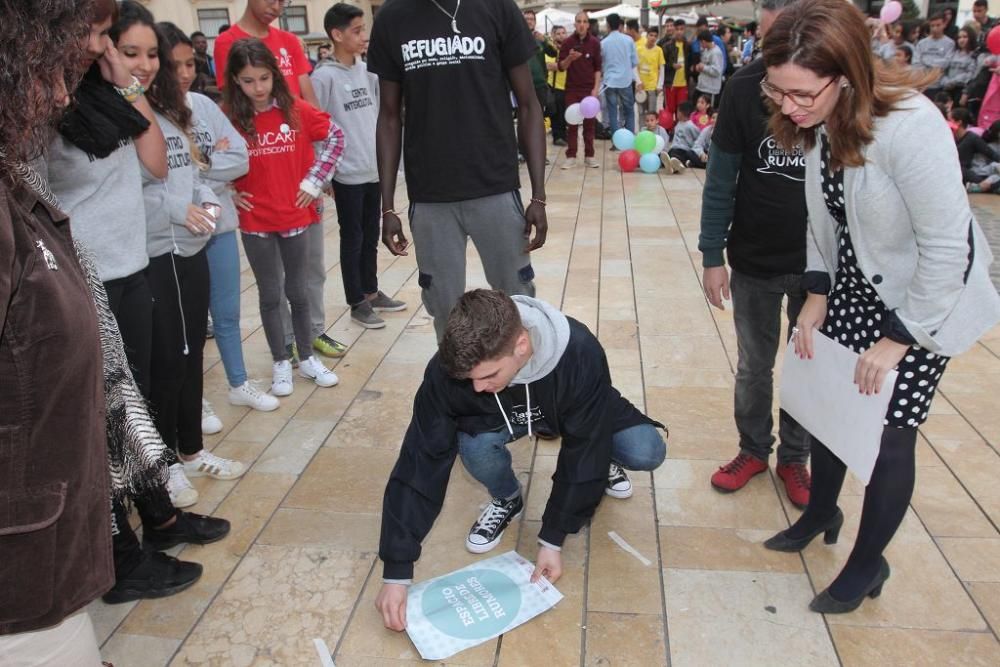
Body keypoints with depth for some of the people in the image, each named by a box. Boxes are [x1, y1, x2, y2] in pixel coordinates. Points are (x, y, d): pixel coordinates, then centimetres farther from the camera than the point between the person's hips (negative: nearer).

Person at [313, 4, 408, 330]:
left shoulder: (368, 71, 8)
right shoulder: (324, 76, -12)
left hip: (374, 171, 6)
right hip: (347, 175, -6)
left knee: (371, 238, 16)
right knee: (352, 240, 5)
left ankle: (371, 293, 29)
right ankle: (357, 304, 16)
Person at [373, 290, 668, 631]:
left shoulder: (580, 354, -40)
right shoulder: (450, 367, -36)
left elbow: (582, 453, -29)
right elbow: (420, 463, -32)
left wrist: (552, 539, -25)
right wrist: (396, 572, -33)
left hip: (583, 421, 0)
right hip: (498, 417, 1)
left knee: (647, 452, -25)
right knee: (475, 448, -32)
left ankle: (604, 461, 12)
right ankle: (506, 499, 3)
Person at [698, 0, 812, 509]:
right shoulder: (746, 86, -10)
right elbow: (722, 177, -5)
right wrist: (712, 255, -6)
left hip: (823, 263, 0)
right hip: (753, 260, 0)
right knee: (753, 366, 13)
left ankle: (794, 457, 33)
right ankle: (754, 449, 34)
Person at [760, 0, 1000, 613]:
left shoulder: (911, 127, -31)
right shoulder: (820, 122, -9)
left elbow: (947, 247, -25)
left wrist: (897, 339, -19)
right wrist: (816, 301, 0)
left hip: (923, 302, -6)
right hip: (853, 288, 6)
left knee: (888, 437, 1)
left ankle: (868, 565, 24)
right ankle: (821, 514, 40)